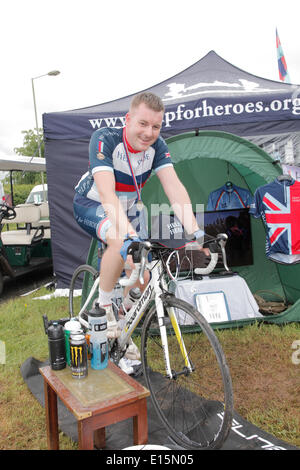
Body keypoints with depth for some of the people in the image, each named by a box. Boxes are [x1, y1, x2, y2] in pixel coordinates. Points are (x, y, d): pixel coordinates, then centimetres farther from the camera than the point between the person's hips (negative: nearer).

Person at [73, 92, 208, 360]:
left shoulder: (157, 146, -16)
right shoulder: (104, 139, -29)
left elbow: (174, 187, -27)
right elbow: (107, 194, -41)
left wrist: (195, 232, -40)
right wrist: (129, 233, -55)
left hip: (130, 207, 5)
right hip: (92, 205, -4)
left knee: (142, 279, -5)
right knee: (121, 242, -38)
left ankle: (125, 333, 21)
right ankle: (103, 307, -14)